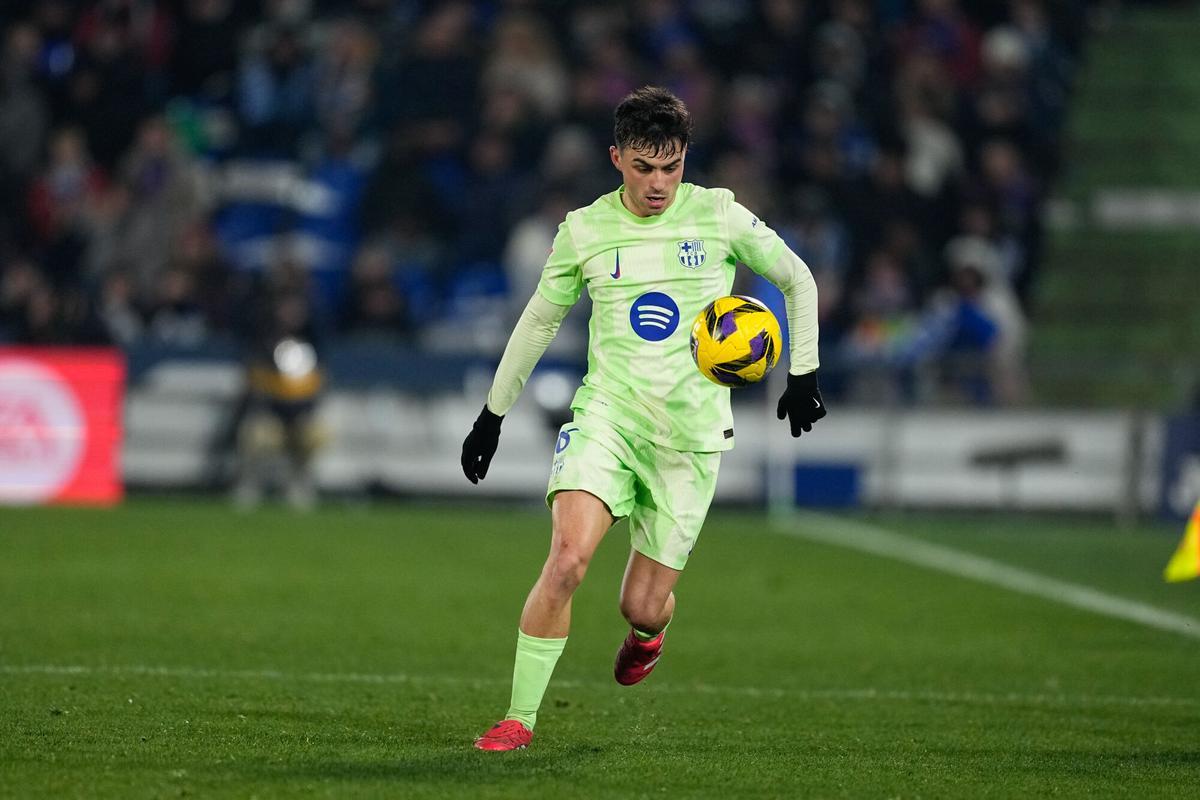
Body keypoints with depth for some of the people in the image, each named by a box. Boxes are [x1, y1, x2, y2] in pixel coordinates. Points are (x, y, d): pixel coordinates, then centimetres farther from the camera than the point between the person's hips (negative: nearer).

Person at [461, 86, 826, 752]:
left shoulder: (718, 216, -1)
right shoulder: (584, 229, 3)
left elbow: (796, 279, 14)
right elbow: (539, 319, 17)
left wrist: (803, 373, 10)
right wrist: (493, 413, 20)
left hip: (691, 433, 0)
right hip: (606, 415, 0)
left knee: (644, 607, 0)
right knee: (567, 559, -24)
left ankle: (646, 633, 40)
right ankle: (519, 719, -15)